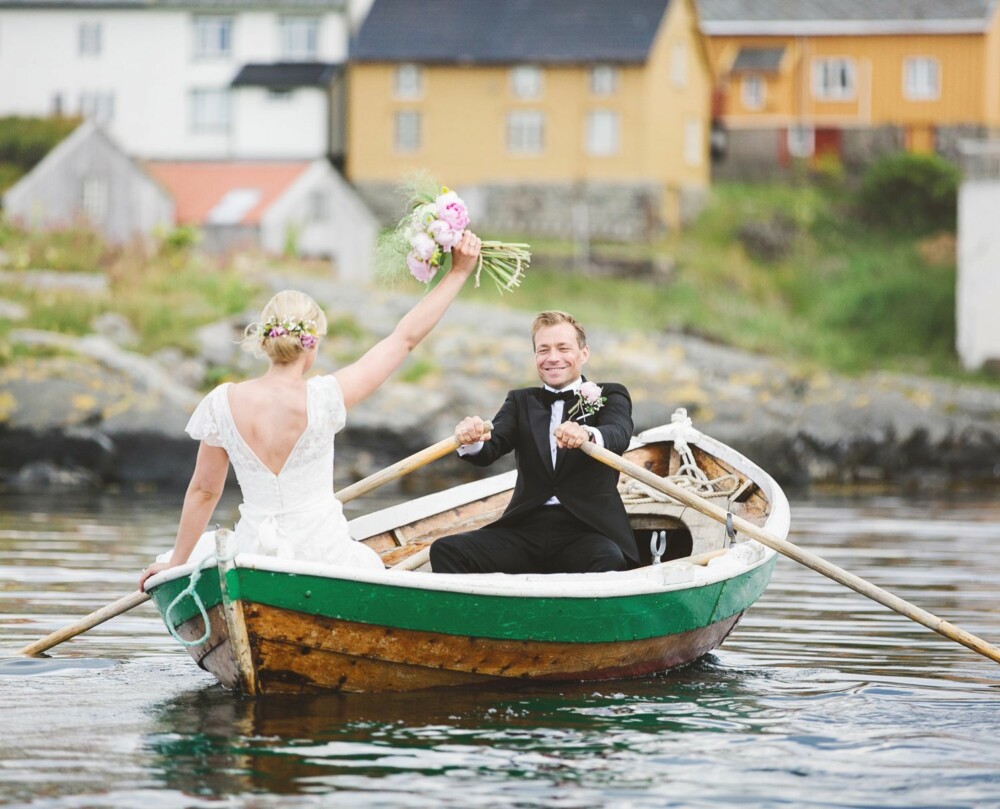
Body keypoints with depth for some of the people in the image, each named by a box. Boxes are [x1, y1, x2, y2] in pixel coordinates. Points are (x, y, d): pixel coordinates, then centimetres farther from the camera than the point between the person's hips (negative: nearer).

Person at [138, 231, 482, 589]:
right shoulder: (323, 398, -13)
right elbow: (406, 337, -7)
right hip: (325, 555, -1)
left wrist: (176, 563, 16)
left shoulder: (224, 402, -7)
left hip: (254, 556, 1)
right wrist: (458, 272, 0)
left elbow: (204, 490, 3)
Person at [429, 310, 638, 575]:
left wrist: (587, 435, -38)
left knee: (609, 560, -38)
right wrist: (472, 440, -25)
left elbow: (619, 435, -12)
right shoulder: (521, 401, 21)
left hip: (588, 530, -3)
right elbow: (490, 449, 2)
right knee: (446, 551, -20)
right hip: (525, 529, 3)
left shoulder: (610, 396, 12)